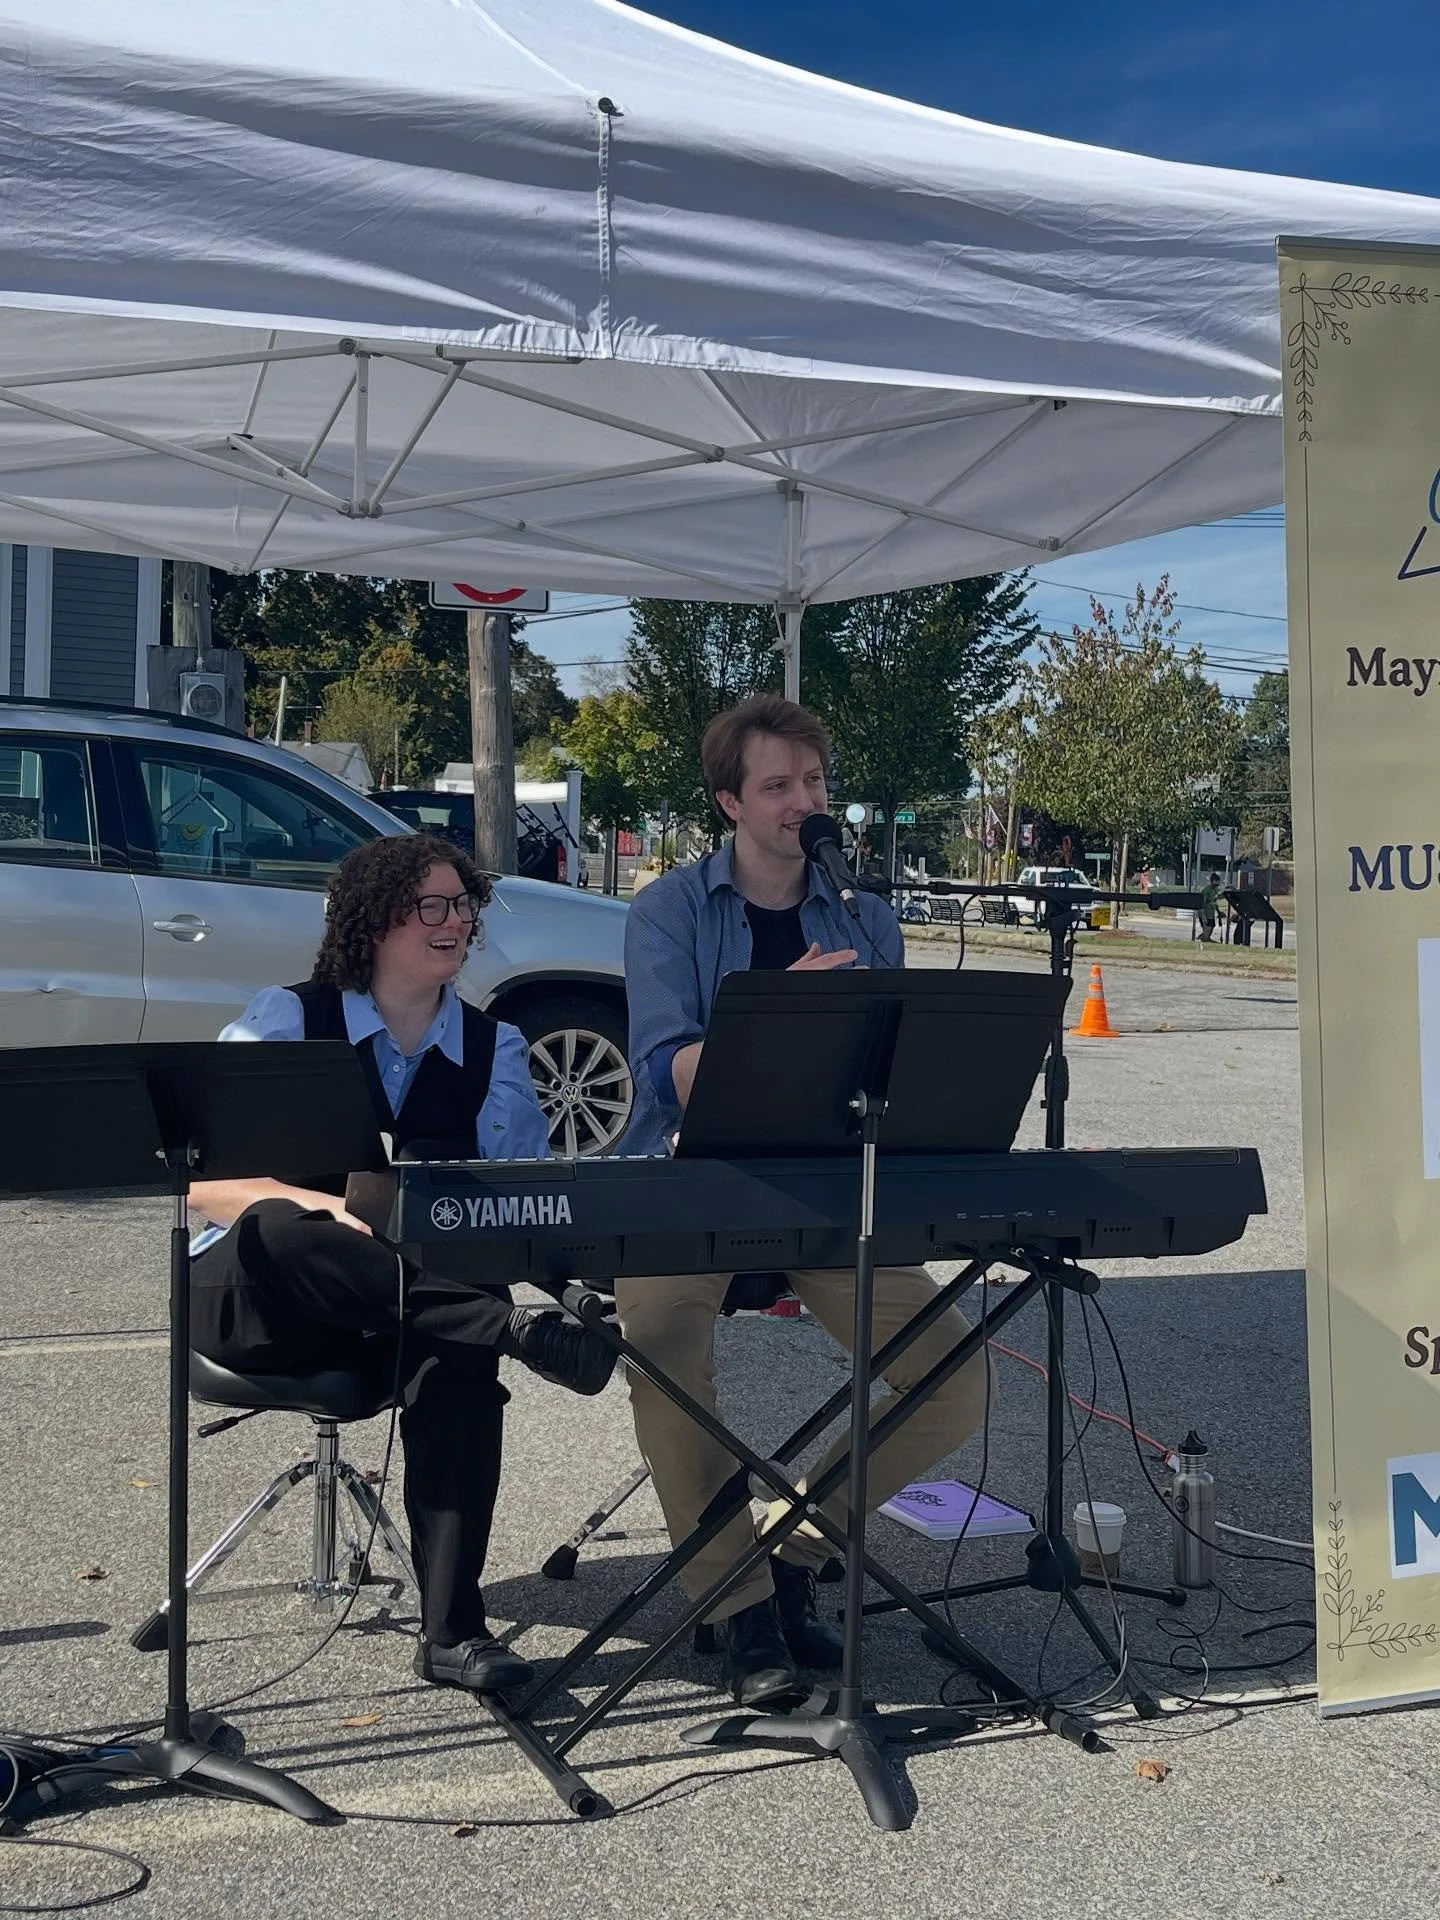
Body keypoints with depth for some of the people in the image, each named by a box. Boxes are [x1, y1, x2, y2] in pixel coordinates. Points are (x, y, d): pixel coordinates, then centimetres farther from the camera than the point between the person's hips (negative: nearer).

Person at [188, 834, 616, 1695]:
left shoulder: (496, 1047, 10)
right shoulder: (286, 1018, 0)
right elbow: (203, 1177, -9)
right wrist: (318, 1205, -28)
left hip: (410, 1309, 2)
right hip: (255, 1295, -2)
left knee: (463, 1354, -34)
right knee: (280, 1230, -38)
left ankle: (453, 1631, -30)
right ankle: (514, 1325, -39)